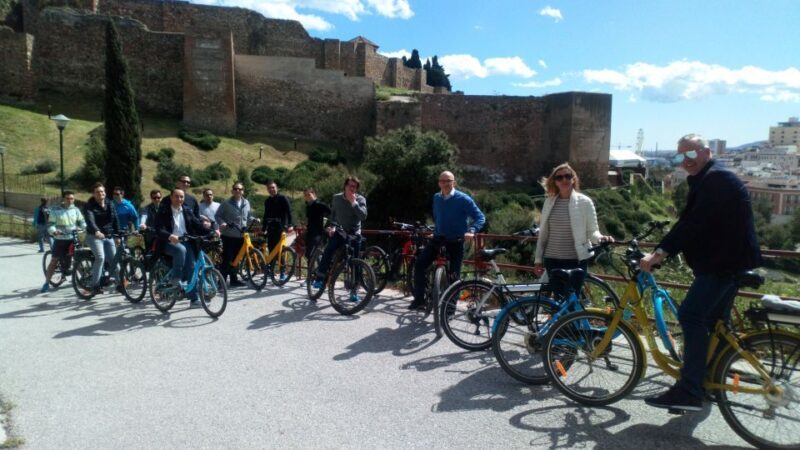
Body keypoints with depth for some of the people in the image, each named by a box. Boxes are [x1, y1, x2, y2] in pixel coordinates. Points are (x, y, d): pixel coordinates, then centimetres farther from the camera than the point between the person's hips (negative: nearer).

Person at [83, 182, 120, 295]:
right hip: (94, 236, -5)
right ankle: (94, 285, -18)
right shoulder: (89, 206, -10)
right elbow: (90, 220, -28)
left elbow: (115, 220, 8)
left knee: (113, 260, 5)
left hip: (108, 237, 5)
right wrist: (96, 232, -46)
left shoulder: (110, 204, 6)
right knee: (100, 257, -24)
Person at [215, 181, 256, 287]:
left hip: (241, 236, 5)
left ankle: (233, 280, 22)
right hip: (228, 235, -5)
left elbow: (249, 216, 18)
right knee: (227, 259, -7)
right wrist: (222, 223, -18)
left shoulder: (246, 203, 10)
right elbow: (217, 216, 0)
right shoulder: (226, 203, -4)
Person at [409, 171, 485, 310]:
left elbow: (480, 217, -11)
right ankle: (419, 300, 2)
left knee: (454, 275, 0)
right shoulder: (436, 198, 4)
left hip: (456, 242, -4)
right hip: (438, 238, 4)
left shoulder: (463, 199, -12)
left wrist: (471, 230, -26)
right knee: (419, 264, -8)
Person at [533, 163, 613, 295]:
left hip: (576, 260, -3)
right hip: (553, 260, 3)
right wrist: (538, 259, 9)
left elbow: (592, 230, -3)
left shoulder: (584, 202, -5)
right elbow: (543, 233, 9)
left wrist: (600, 238, -26)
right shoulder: (549, 202, 5)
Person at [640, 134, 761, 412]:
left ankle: (688, 392, -21)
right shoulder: (704, 181, 18)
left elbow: (694, 223, -27)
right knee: (713, 321, 18)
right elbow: (691, 224, 18)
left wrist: (660, 253, -30)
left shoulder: (717, 179, -16)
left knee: (691, 315, -19)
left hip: (726, 261, -11)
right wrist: (662, 252, 11)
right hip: (724, 260, 11)